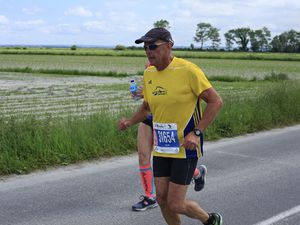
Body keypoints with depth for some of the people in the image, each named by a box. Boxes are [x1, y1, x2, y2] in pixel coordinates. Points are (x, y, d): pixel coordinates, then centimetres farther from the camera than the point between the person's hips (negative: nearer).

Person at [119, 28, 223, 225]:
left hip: (185, 148, -6)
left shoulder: (188, 70, -15)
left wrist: (196, 132, -20)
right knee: (162, 199, 8)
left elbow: (216, 101, -13)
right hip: (161, 148, 6)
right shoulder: (148, 73, 5)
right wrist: (130, 122, 1)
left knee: (175, 204, -4)